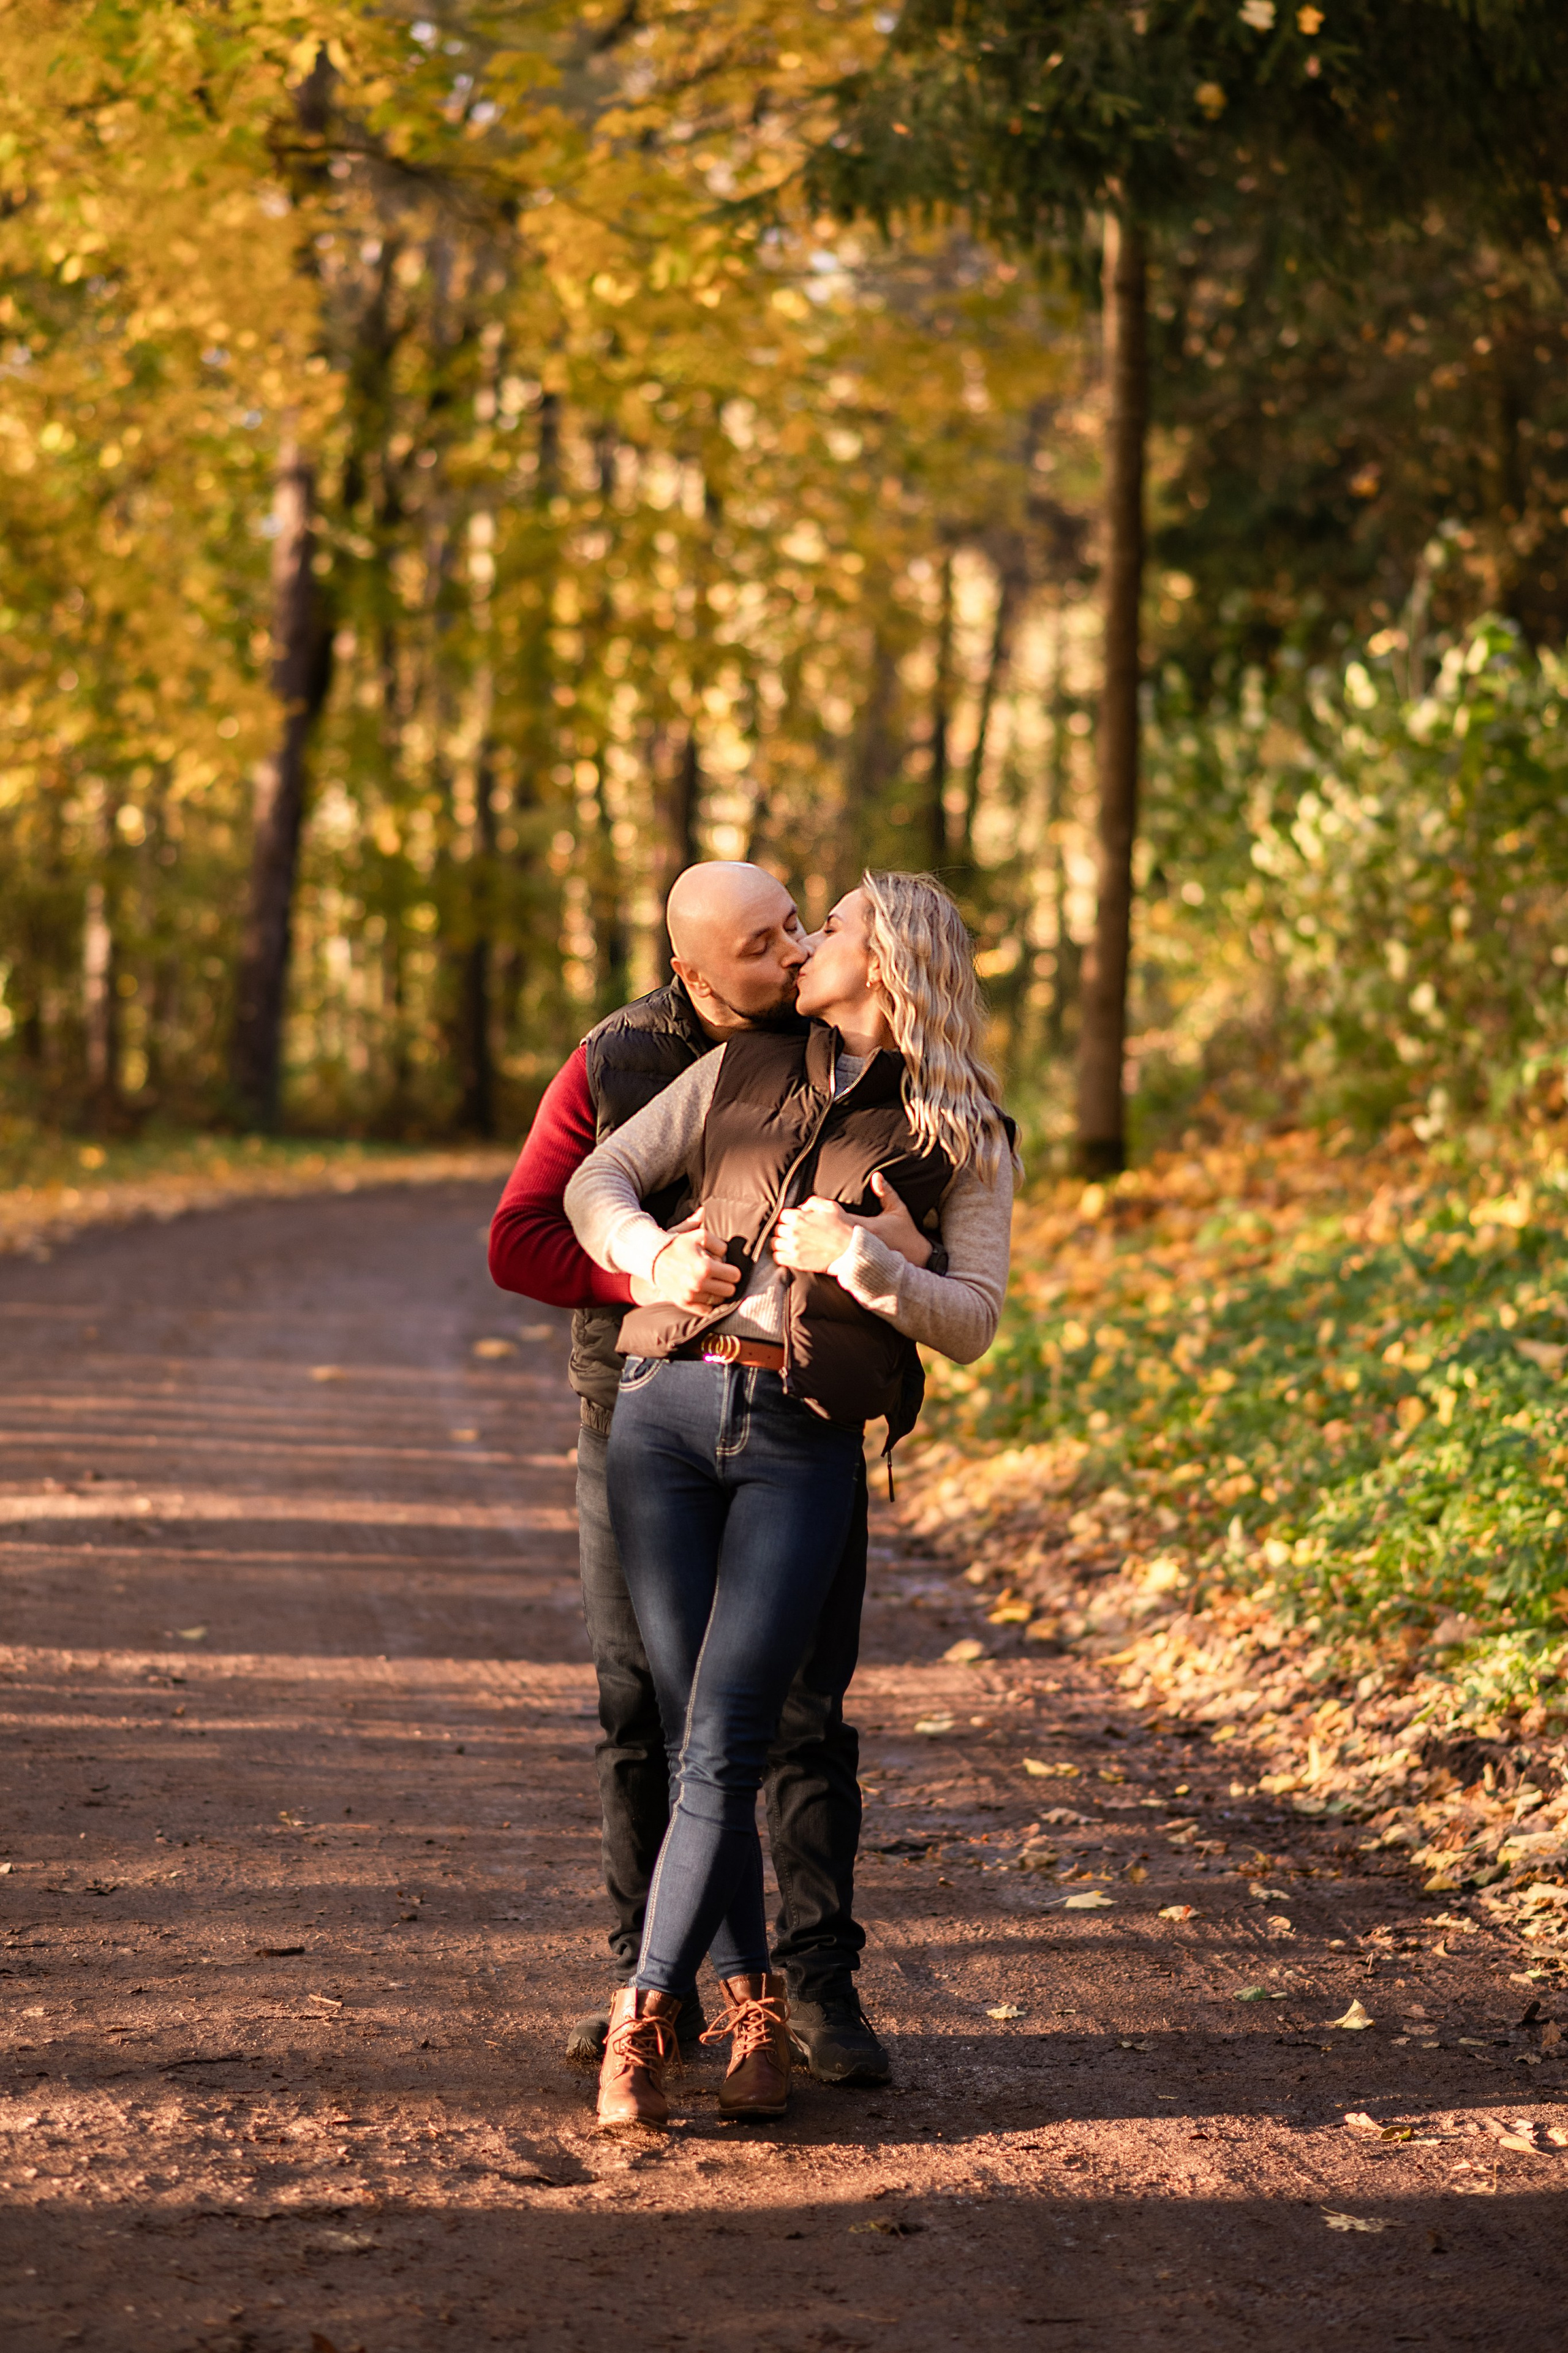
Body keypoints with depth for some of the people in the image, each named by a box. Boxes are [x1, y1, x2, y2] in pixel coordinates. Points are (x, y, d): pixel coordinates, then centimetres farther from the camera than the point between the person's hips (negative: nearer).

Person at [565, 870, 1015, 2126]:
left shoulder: (964, 1138, 7)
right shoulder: (745, 1068, 15)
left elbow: (973, 1321, 1)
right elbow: (596, 1183, 13)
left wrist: (864, 1263, -16)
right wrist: (653, 1262, -8)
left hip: (805, 1444, -2)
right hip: (668, 1409, 2)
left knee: (724, 1745, -12)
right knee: (693, 1736, 0)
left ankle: (645, 2016, -4)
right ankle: (754, 2012, 11)